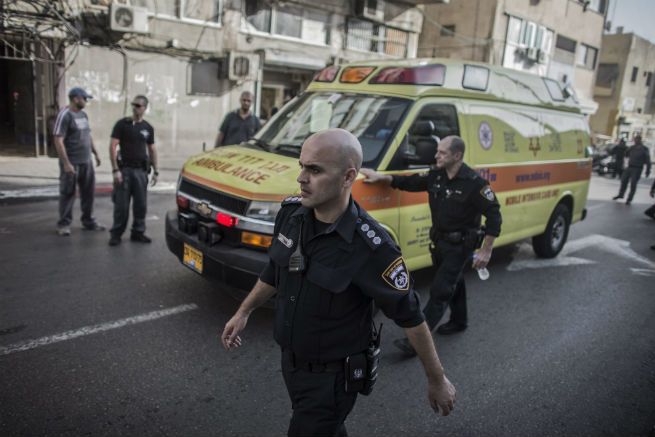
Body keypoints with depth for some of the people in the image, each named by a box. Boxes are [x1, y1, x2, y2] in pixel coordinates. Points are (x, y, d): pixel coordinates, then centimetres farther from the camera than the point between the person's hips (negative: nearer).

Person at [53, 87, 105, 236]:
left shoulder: (83, 114, 12)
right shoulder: (65, 116, -12)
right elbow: (58, 141, -16)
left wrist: (95, 153, 20)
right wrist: (66, 163, -20)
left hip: (86, 162, 7)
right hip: (71, 163, -7)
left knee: (88, 192, 11)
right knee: (68, 194, 2)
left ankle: (88, 221, 22)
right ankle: (64, 224, 12)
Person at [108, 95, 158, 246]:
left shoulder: (148, 128, 9)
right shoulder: (122, 124, -3)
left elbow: (152, 150, 14)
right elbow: (112, 146, -7)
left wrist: (155, 171, 9)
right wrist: (115, 169, -14)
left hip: (141, 170, 3)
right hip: (124, 169, -3)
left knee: (141, 204, 6)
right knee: (121, 204, 0)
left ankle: (138, 232, 18)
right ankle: (116, 233, 11)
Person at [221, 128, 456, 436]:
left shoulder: (371, 247, -29)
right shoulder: (290, 212, -10)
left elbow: (410, 317, -19)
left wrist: (437, 380, -10)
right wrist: (243, 312, 15)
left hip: (332, 377, -6)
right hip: (290, 361, 6)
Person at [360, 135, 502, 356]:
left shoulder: (474, 183, -20)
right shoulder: (436, 176, -1)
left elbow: (494, 215, -17)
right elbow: (410, 182, 6)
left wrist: (486, 251, -17)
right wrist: (382, 177, -7)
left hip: (459, 245, -7)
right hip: (439, 241, 7)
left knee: (440, 290, -8)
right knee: (453, 283, 23)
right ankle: (459, 321, 44)